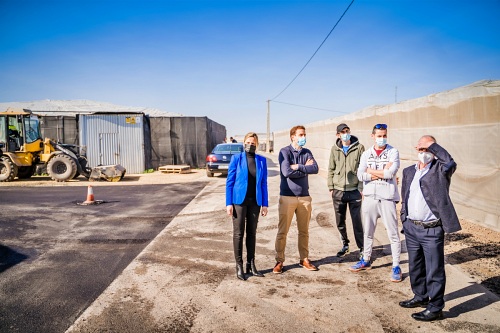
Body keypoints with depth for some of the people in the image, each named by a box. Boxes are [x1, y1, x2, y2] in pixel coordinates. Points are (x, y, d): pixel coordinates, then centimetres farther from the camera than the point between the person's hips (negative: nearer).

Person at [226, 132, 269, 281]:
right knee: (238, 233, 3)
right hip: (239, 200, -3)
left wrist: (264, 204, 3)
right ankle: (239, 266, 13)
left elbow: (263, 183, 7)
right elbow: (229, 181, -2)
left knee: (252, 233, 11)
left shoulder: (261, 160, 5)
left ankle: (251, 265, 22)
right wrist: (229, 203, -7)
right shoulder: (236, 158, -3)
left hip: (254, 201, 3)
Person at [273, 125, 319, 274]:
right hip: (287, 197, -4)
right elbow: (287, 172, -18)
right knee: (282, 231, 1)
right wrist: (305, 169, -7)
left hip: (304, 197, 5)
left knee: (304, 231, 12)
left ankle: (304, 259, 25)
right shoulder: (284, 152, -4)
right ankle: (279, 261, 12)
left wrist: (297, 166, -15)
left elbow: (315, 168, -7)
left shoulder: (307, 152, 9)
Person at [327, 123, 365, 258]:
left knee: (357, 221, 0)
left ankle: (362, 247, 15)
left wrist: (362, 188, -7)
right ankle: (345, 245, 30)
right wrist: (331, 187, 5)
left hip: (354, 191, -3)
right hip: (338, 191, 3)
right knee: (340, 222, 12)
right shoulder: (335, 149, 6)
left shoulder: (359, 148, -2)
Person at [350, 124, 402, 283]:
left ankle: (396, 266, 12)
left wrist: (371, 171, -7)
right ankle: (366, 261, 31)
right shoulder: (366, 154, 6)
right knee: (368, 232, 15)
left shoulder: (393, 152, -2)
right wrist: (383, 172, -13)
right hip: (369, 197, 4)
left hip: (387, 198, -3)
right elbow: (360, 175, -7)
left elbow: (391, 173, -18)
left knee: (393, 233, 1)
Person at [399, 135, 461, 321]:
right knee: (415, 268, 19)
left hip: (432, 231, -6)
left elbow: (450, 163, -31)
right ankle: (420, 297, 38)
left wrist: (432, 144, -20)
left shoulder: (440, 170, -6)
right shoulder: (408, 171, 10)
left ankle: (435, 308, 16)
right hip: (411, 228, 6)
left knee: (434, 271, 3)